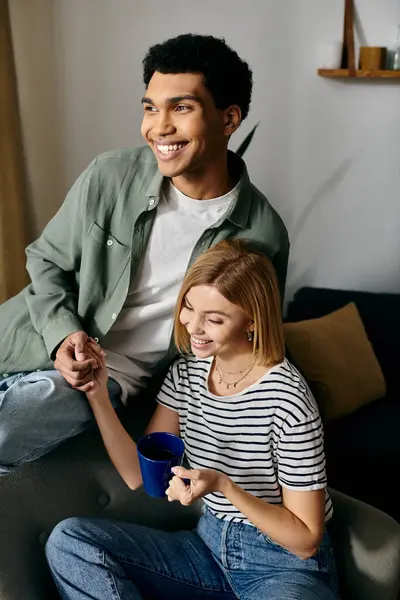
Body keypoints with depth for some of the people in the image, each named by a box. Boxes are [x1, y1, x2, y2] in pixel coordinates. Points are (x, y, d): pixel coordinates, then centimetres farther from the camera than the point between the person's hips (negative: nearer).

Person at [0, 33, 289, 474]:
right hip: (43, 343, 3)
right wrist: (64, 334, -15)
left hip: (110, 376, -2)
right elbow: (46, 260, 4)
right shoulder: (109, 177, -10)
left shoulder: (262, 235, -13)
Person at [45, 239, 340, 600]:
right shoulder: (187, 372, -2)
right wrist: (98, 395, -11)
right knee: (68, 540, -13)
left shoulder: (287, 399, -22)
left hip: (288, 563, -6)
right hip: (211, 543, 6)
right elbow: (138, 475, -1)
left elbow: (305, 539, -15)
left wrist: (224, 487, -28)